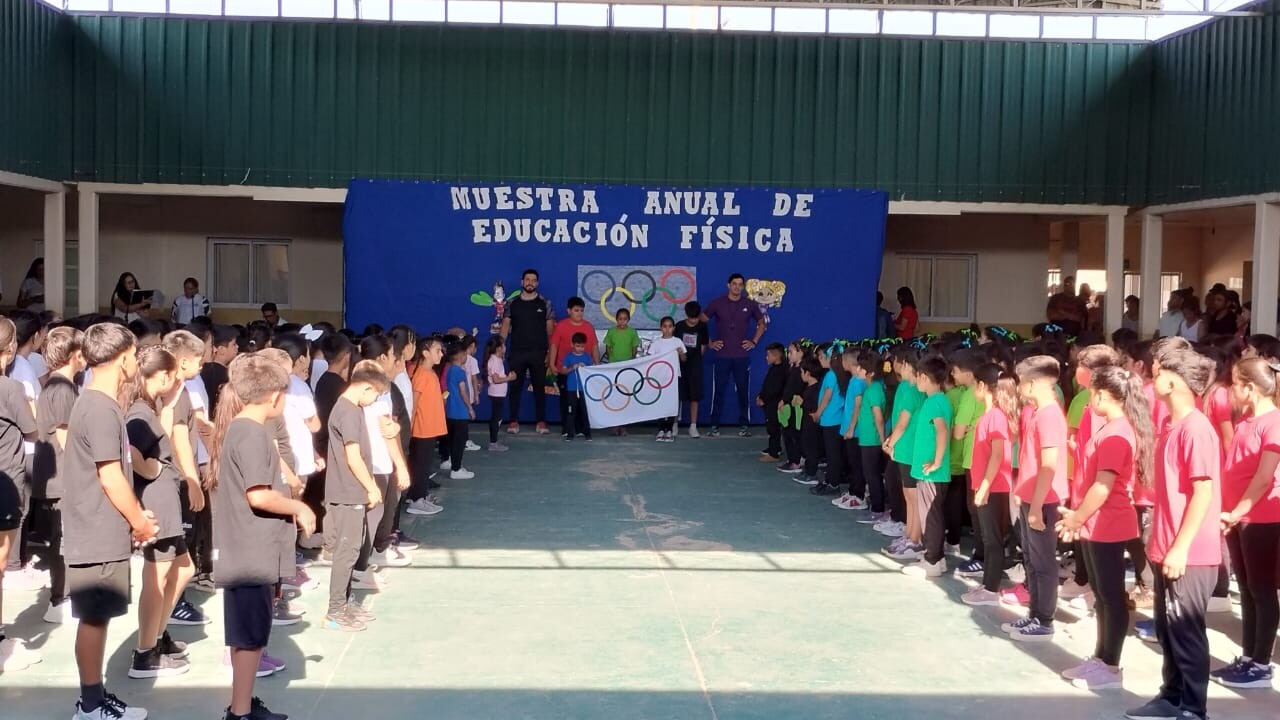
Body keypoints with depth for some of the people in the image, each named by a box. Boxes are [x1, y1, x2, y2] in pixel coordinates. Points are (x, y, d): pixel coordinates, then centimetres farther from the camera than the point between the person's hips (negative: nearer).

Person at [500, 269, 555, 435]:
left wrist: (550, 353, -4)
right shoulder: (511, 304, 6)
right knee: (515, 386, 3)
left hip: (538, 353, -1)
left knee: (540, 387, 3)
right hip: (516, 353, 1)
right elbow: (505, 327, 5)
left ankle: (541, 421, 9)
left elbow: (550, 331, 2)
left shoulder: (545, 304, 4)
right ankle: (514, 421, 10)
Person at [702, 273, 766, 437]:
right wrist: (709, 342, 3)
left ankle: (743, 425, 10)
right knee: (718, 391, 1)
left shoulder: (750, 304, 4)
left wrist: (754, 341, 7)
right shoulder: (717, 303, 0)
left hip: (742, 356, 1)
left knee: (743, 391, 2)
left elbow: (761, 323, 18)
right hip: (721, 355, -1)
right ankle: (715, 425, 7)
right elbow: (701, 321, 7)